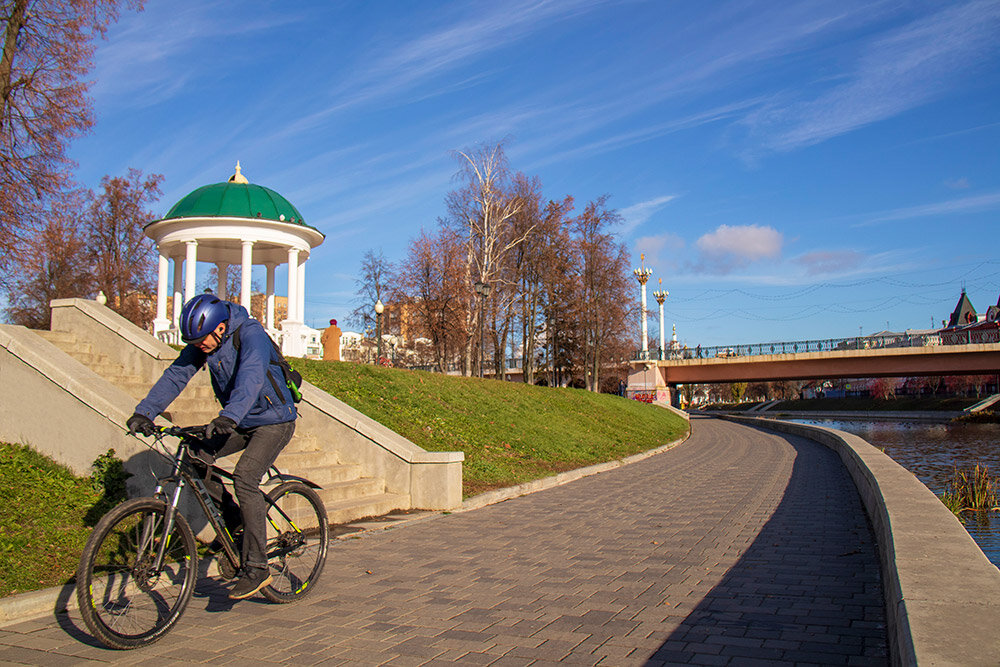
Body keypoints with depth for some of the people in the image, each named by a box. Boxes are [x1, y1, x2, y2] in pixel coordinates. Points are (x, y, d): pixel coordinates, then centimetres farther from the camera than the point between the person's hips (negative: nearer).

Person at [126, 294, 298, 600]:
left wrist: (229, 417, -55)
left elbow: (251, 377, -40)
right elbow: (175, 375, -6)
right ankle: (232, 519, 10)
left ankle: (256, 568, -16)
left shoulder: (251, 334, -24)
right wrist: (144, 412, -18)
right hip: (241, 422, 7)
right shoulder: (201, 342, -3)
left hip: (275, 420, -7)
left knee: (244, 477, -23)